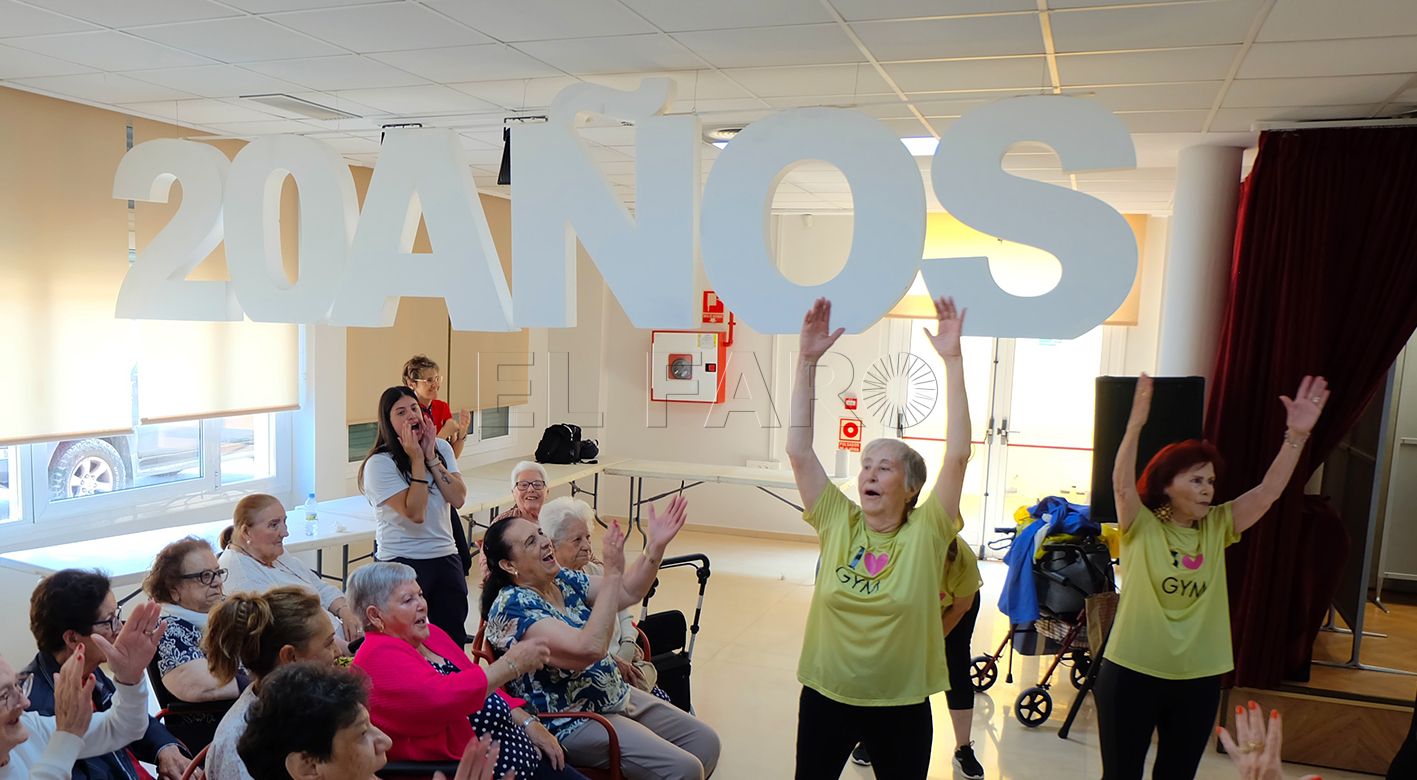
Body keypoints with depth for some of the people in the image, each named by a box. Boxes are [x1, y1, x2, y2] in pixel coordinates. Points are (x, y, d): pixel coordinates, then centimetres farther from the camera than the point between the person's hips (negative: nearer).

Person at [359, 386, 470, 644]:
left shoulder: (442, 448, 6)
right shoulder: (379, 463, -11)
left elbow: (458, 498, -6)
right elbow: (415, 513, -20)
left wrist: (431, 457, -10)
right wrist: (417, 460, -18)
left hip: (446, 557, 5)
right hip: (403, 562, -5)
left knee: (455, 641, 11)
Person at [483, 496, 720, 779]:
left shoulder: (563, 580, 3)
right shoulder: (512, 607, -23)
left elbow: (628, 593, 4)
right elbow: (589, 648, -34)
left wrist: (656, 545, -11)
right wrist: (613, 573, -33)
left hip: (618, 696, 9)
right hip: (572, 723, -9)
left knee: (706, 741, 6)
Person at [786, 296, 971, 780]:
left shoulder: (926, 533, -10)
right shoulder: (837, 523, -7)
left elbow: (958, 454, -19)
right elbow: (798, 449, -12)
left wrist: (952, 359, -23)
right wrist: (807, 360, -17)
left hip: (901, 706, -1)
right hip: (826, 697, 2)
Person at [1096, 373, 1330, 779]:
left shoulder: (1217, 528, 2)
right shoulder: (1141, 528, -10)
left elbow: (1268, 492, -7)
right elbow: (1122, 484, -28)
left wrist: (1297, 435, -19)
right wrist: (1137, 422, -40)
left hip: (1198, 679, 5)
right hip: (1132, 673, -4)